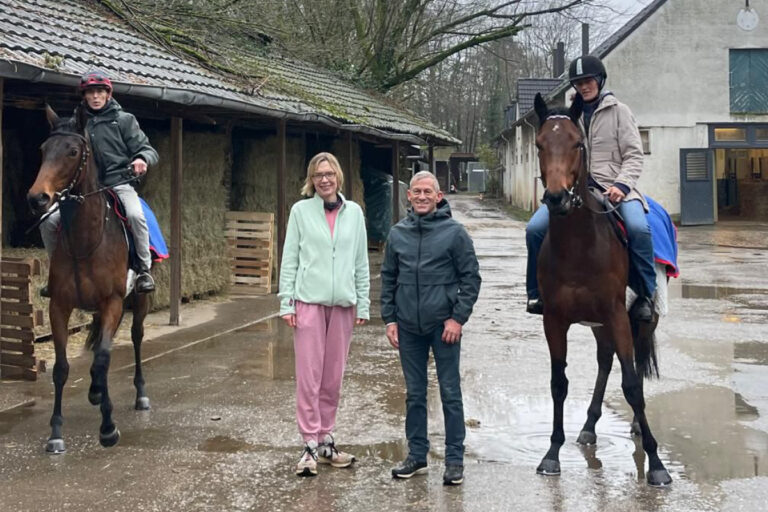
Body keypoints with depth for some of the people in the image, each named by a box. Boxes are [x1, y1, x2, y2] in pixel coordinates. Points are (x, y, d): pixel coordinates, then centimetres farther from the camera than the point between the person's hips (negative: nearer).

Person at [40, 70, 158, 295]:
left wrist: (142, 158, -21)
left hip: (119, 184, -3)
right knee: (49, 221, -10)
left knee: (135, 214, -34)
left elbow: (148, 149, 2)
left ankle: (145, 270, -19)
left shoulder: (124, 120, 4)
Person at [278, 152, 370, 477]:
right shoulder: (301, 211, 2)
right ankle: (310, 445, 1)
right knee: (309, 376, -3)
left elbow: (361, 262, 11)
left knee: (333, 377, 8)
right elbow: (289, 259, 2)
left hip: (343, 304, 3)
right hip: (309, 301, -2)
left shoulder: (354, 212, 8)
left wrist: (363, 304, 7)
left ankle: (326, 439, 19)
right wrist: (287, 303, -4)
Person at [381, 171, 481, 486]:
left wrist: (458, 318, -11)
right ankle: (417, 454, 23)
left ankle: (455, 459, 11)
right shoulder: (397, 234, 6)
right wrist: (389, 319, 5)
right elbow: (388, 279, 12)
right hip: (408, 327, 4)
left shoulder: (455, 232, -5)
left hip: (443, 326, -3)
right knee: (414, 394, 12)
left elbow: (471, 278, -4)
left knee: (450, 393, 3)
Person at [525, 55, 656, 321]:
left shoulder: (619, 111, 6)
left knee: (638, 227, -32)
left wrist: (622, 185, -17)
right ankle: (537, 293, 1)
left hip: (612, 186, -3)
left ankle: (646, 294, -14)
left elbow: (634, 156, 0)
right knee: (535, 228, -15)